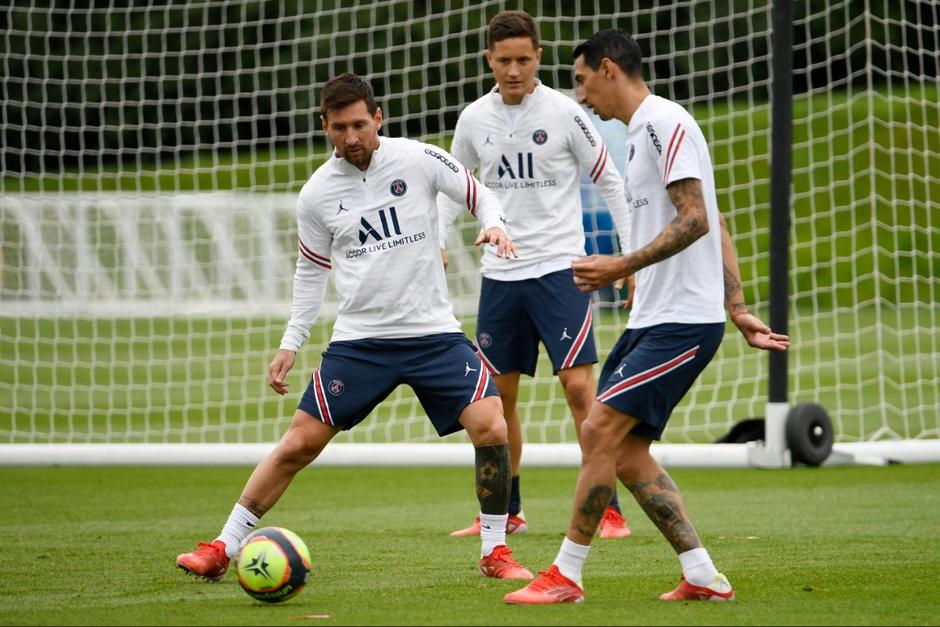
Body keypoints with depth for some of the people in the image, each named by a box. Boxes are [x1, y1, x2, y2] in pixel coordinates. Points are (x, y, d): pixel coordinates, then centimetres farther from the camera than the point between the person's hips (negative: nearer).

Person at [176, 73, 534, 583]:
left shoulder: (419, 160, -5)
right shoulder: (317, 194, 0)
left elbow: (478, 195, 7)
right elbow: (311, 269, 13)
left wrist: (494, 227, -16)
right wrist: (291, 343, 10)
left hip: (433, 333, -1)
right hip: (358, 341, 1)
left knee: (491, 430, -16)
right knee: (299, 444, -2)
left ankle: (494, 551, 1)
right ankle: (223, 548, 10)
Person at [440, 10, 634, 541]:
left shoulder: (564, 113, -6)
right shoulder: (475, 119, 4)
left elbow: (609, 182, 0)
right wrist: (436, 243, 5)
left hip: (559, 269, -4)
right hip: (500, 273, 4)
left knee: (580, 387, -12)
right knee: (497, 395, 8)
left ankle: (609, 511, -9)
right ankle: (506, 513, 20)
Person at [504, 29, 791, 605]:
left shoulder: (666, 122, -12)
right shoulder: (641, 131, 19)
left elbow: (695, 221, -21)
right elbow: (717, 228, 20)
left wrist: (622, 267, -23)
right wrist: (738, 310, 18)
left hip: (683, 322, -10)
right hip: (652, 319, 10)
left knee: (600, 430, -13)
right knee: (625, 450, 6)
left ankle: (566, 576, -7)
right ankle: (703, 577, 9)